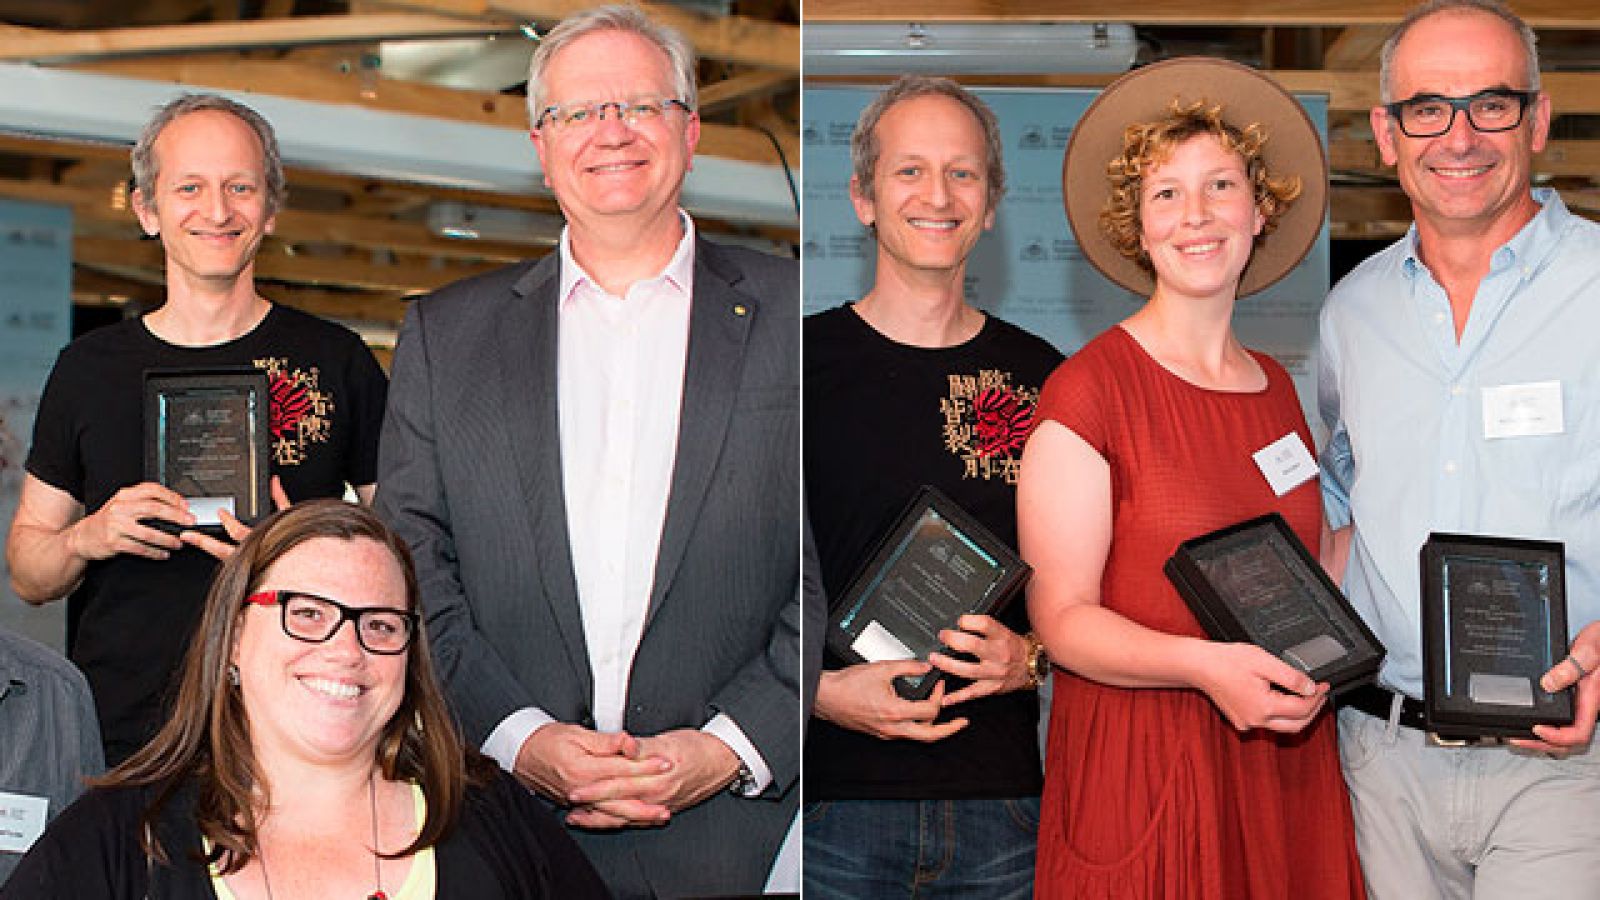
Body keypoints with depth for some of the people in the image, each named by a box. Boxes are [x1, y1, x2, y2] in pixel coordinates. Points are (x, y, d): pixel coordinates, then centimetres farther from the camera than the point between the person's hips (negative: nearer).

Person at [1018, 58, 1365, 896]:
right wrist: (1205, 665, -27)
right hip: (1142, 765, -6)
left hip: (1285, 756, 6)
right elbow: (1061, 616, -13)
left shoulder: (1277, 388, 10)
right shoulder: (1087, 391, -10)